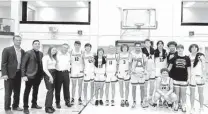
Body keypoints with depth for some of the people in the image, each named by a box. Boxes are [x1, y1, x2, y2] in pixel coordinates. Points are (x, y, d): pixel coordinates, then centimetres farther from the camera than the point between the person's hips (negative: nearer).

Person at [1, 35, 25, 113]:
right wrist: (4, 74, -16)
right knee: (8, 92, 3)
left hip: (18, 74, 5)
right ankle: (7, 108, 15)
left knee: (17, 91, 13)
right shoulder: (7, 50, -6)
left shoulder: (22, 51, 9)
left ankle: (15, 106, 28)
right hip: (10, 74, -5)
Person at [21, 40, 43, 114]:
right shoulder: (28, 53, -8)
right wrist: (23, 75, -14)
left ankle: (34, 104, 32)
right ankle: (25, 107, 12)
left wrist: (42, 74, 7)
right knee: (27, 91, 3)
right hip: (30, 75, -6)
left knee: (36, 90, 16)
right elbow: (23, 64, -8)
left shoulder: (41, 54, 9)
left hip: (38, 75, 6)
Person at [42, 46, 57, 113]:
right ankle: (47, 107, -5)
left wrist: (53, 76, 1)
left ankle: (50, 105, 14)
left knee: (52, 90, 6)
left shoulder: (54, 58, 17)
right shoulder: (46, 57, -5)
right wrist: (50, 76, -17)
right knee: (50, 90, -11)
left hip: (54, 74, 7)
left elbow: (54, 66, 12)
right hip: (48, 74, -7)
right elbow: (44, 68, -12)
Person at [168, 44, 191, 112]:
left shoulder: (187, 58, 0)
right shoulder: (174, 57, 1)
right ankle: (176, 105, 22)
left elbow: (188, 68, 3)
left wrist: (189, 78, 0)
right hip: (176, 78, 0)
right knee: (176, 92, 9)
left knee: (183, 93, 9)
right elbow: (170, 66, 5)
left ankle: (183, 106, 22)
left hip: (184, 79, 0)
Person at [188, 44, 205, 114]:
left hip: (200, 76, -2)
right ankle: (192, 108, 17)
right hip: (192, 76, 2)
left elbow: (203, 67, -2)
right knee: (192, 93, 6)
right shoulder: (189, 57, 5)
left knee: (201, 93, 5)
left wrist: (203, 76, -9)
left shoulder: (201, 56, -2)